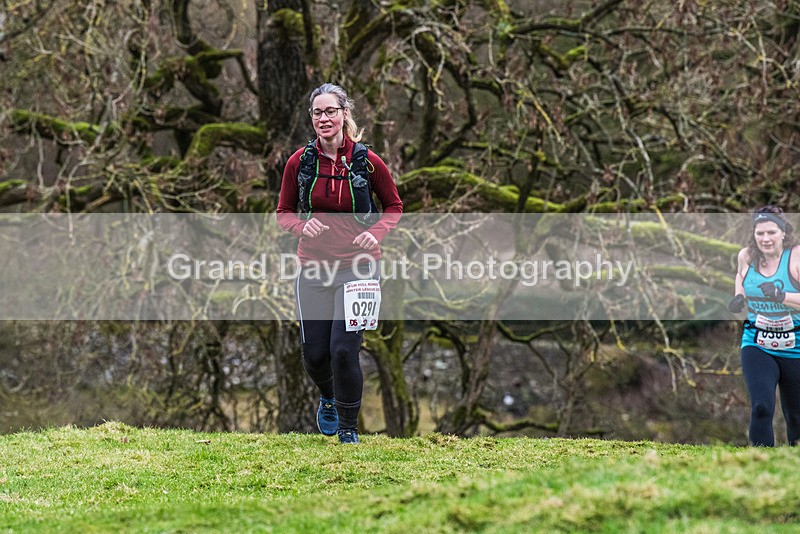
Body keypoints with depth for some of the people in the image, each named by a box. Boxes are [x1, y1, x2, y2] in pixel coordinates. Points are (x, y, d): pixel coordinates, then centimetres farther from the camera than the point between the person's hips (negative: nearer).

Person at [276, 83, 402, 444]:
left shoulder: (367, 161, -5)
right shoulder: (300, 162, -1)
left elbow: (394, 206, 8)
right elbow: (284, 212, 9)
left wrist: (376, 232, -10)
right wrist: (302, 226, -12)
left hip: (356, 267, -2)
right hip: (313, 267, 2)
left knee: (343, 351, -13)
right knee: (314, 354, 6)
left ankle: (348, 428, 8)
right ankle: (328, 398, 42)